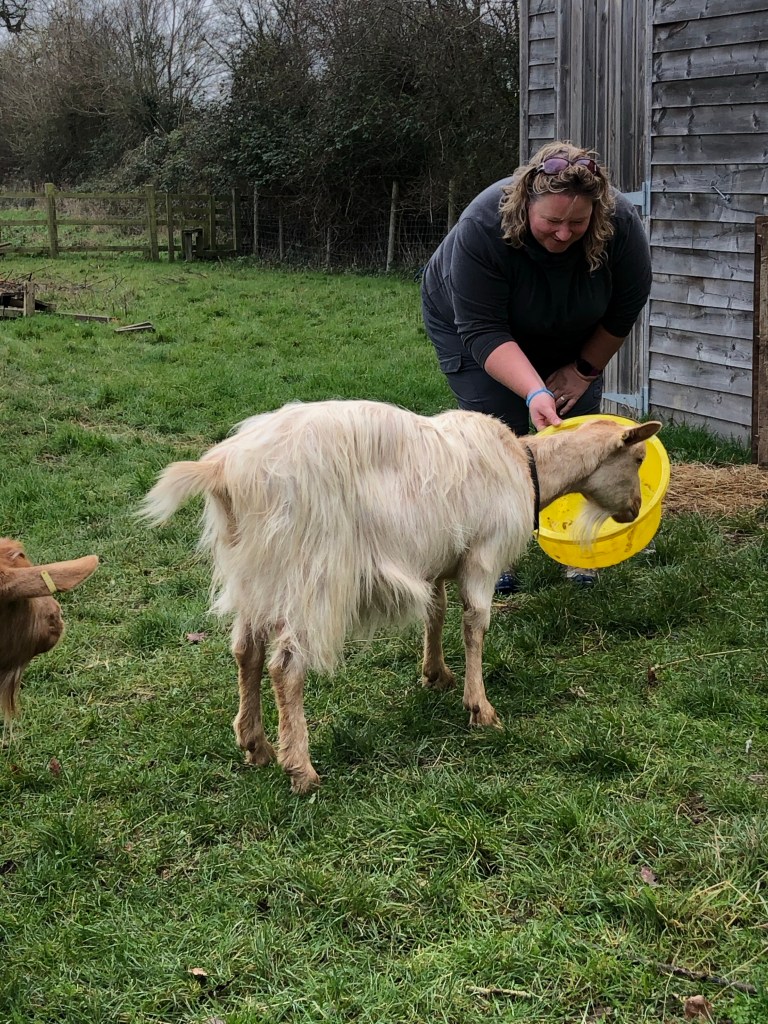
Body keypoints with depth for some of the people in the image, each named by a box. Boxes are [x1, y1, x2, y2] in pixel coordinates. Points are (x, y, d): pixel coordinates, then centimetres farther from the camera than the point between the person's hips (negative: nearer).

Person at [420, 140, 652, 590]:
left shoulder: (622, 225, -30)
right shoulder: (482, 228, -39)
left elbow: (624, 311, -14)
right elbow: (483, 332, -36)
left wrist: (583, 371, -9)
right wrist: (534, 393, -47)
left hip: (570, 335, 3)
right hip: (472, 320, -3)